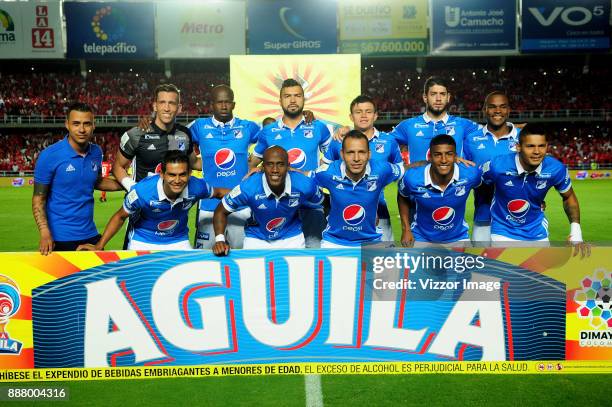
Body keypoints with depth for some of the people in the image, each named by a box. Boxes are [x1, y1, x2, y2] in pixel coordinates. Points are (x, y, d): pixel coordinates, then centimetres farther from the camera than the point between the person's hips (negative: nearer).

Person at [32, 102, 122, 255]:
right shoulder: (49, 155, -14)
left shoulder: (96, 152, -1)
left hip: (90, 234, 5)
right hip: (60, 238, -4)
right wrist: (45, 234, -23)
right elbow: (39, 198, -11)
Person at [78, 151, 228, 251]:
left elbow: (218, 192, -2)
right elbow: (120, 217, -12)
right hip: (143, 242, -2)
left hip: (179, 241, 2)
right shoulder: (142, 191, -30)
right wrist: (99, 246, -15)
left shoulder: (196, 187, -26)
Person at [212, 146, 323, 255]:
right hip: (257, 238, -1)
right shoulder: (248, 188, -27)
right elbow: (221, 211, -14)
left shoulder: (304, 185, -25)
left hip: (291, 237, 1)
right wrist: (220, 240, -28)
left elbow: (322, 203, -4)